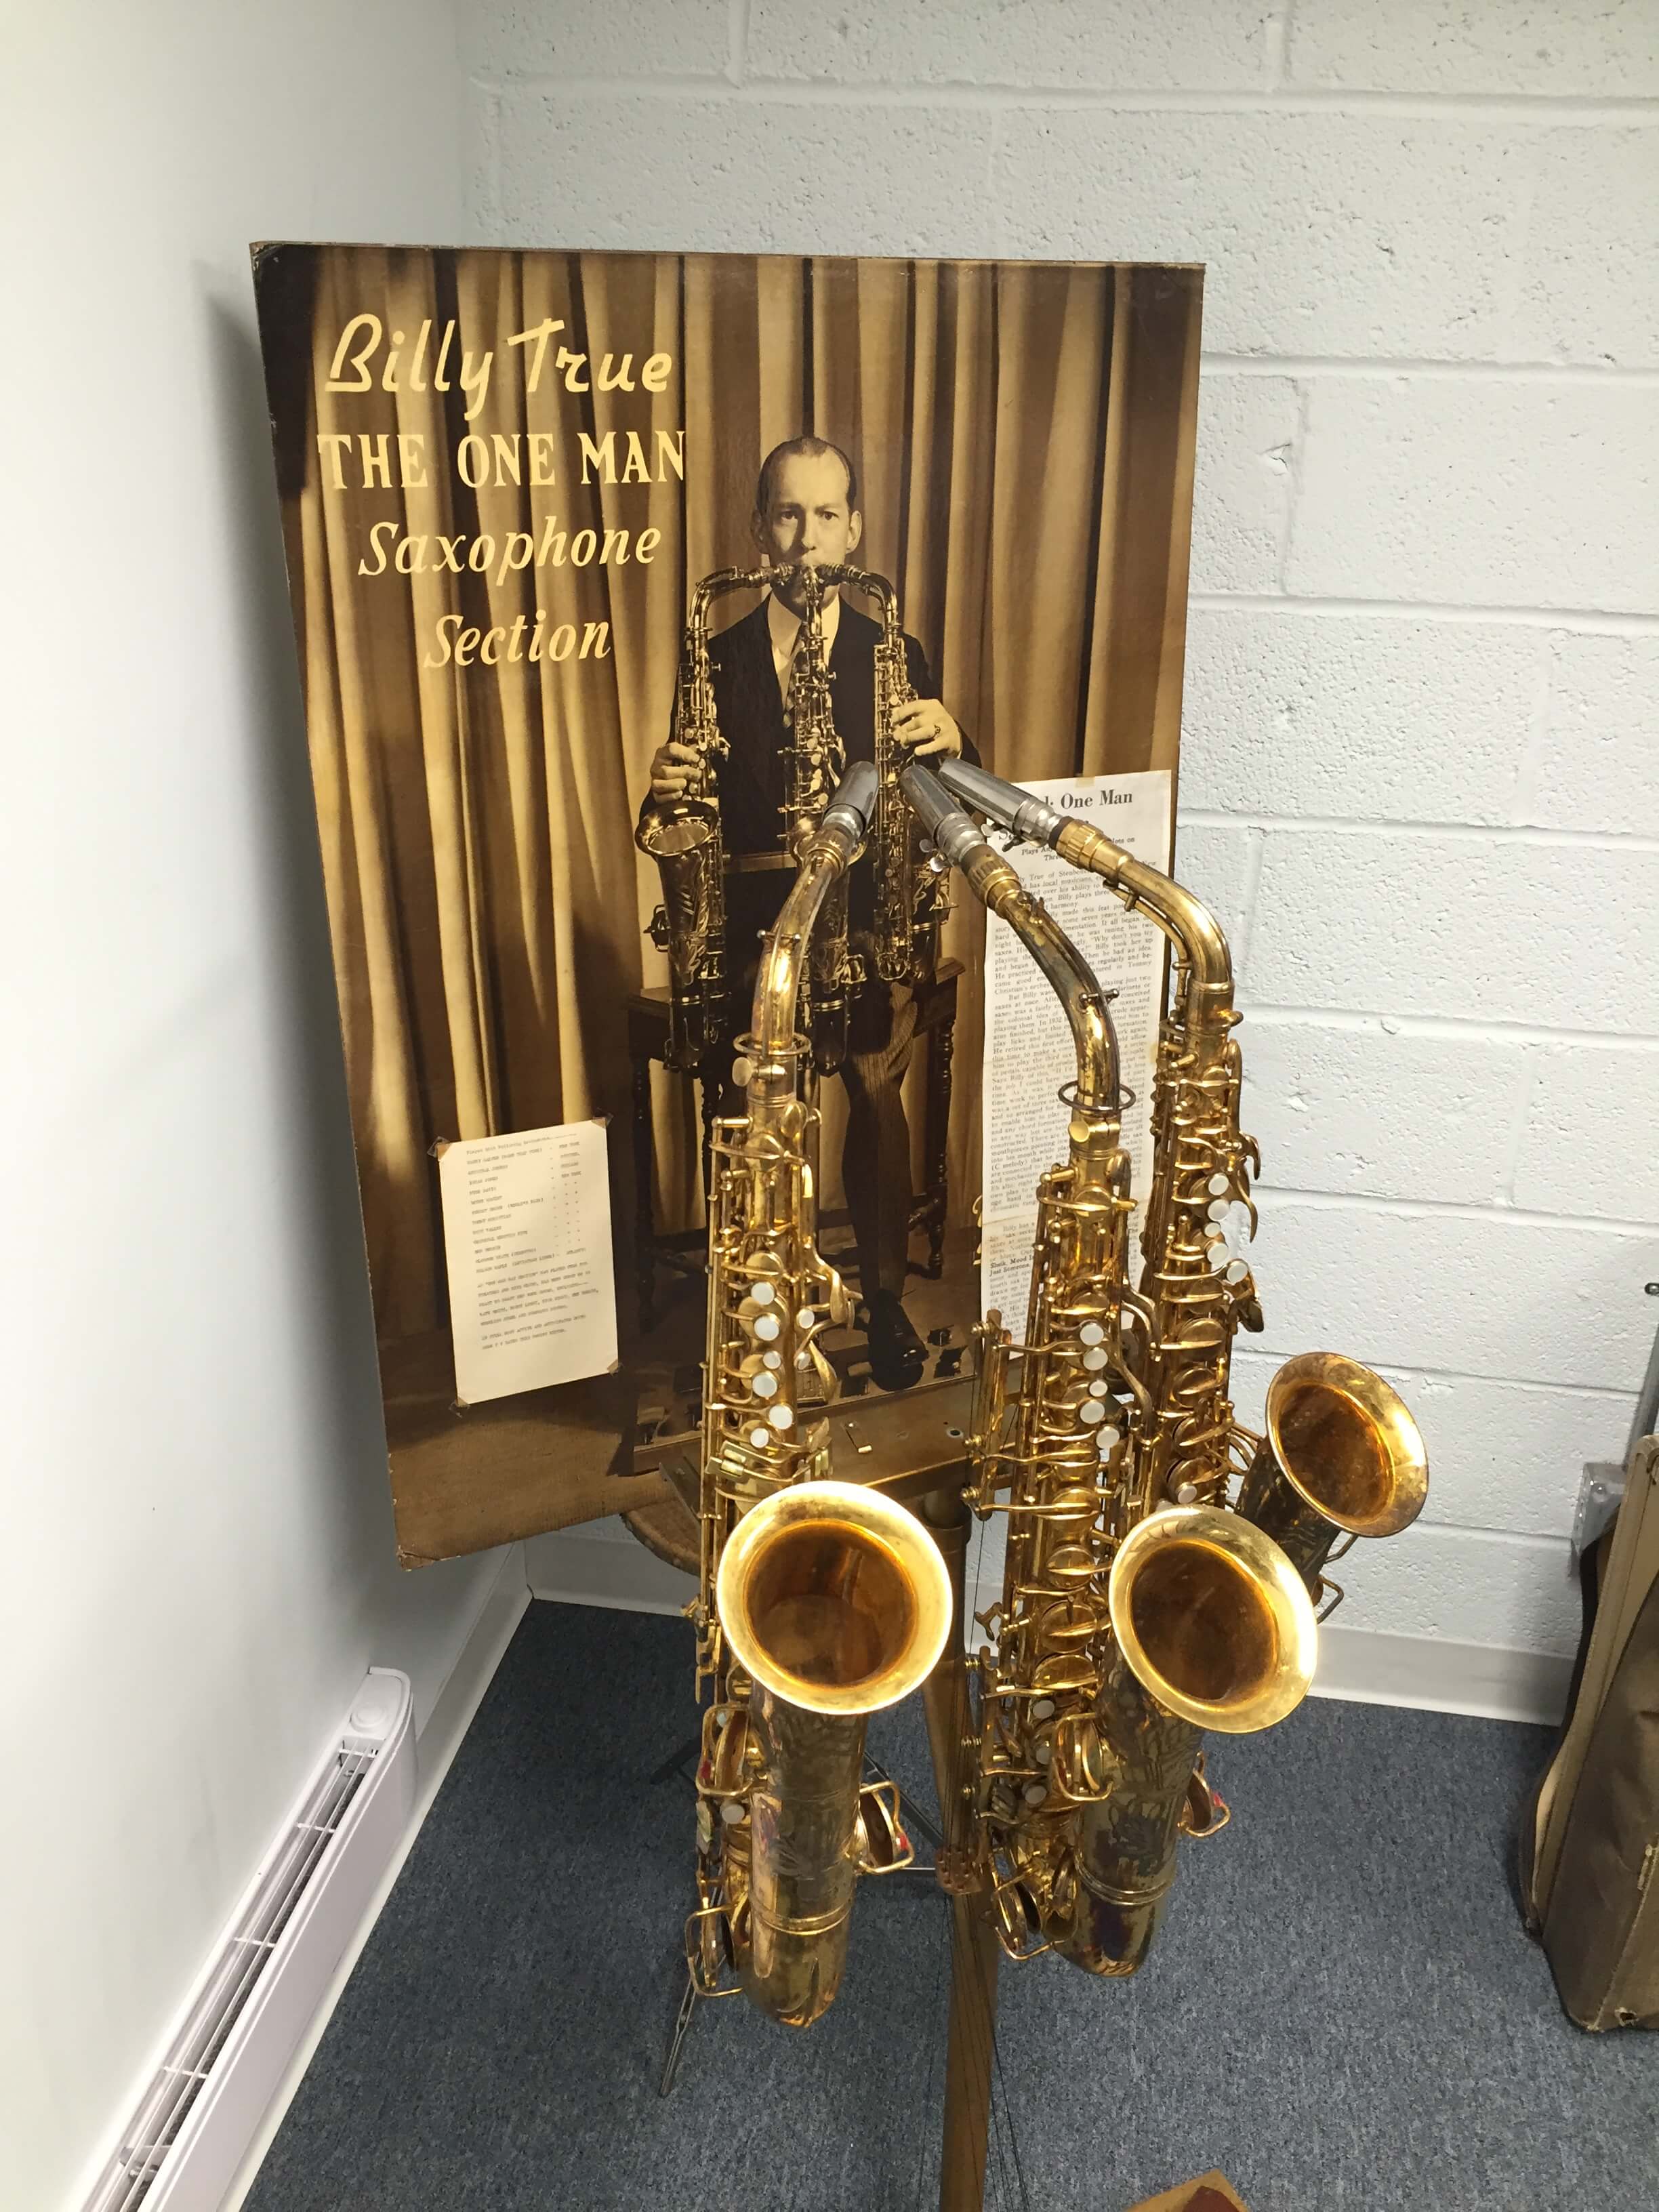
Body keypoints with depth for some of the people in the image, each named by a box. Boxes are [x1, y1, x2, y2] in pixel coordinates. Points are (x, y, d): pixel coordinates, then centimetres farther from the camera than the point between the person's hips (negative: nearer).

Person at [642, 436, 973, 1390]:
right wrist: (668, 788, -14)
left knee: (879, 1104, -8)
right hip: (755, 920, 0)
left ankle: (885, 1298, 11)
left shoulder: (896, 656, 9)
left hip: (868, 918, 0)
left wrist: (949, 742, -16)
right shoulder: (720, 660, 9)